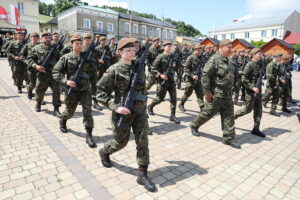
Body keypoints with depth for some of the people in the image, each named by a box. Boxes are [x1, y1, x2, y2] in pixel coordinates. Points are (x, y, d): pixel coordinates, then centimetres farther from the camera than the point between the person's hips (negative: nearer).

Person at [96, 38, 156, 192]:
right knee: (121, 142, 13)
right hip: (123, 112, -4)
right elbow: (101, 92, -10)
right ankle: (104, 152, 46)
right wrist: (115, 107, -20)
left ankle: (142, 174, 14)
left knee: (143, 141, 0)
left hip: (140, 112, 4)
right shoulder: (114, 70, -12)